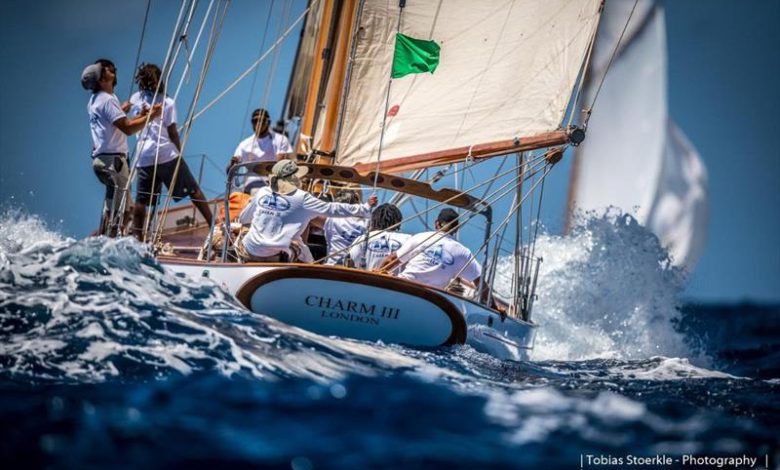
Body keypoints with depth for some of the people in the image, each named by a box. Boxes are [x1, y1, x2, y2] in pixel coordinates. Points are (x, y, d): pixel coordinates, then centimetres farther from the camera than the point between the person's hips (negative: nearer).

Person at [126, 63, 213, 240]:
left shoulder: (135, 99, 10)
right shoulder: (167, 102, 1)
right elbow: (172, 132, 0)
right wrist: (179, 153, 11)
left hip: (144, 157, 3)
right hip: (166, 154, -3)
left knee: (142, 199, 5)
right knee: (193, 190, 4)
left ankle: (137, 237, 2)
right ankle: (213, 224, 2)